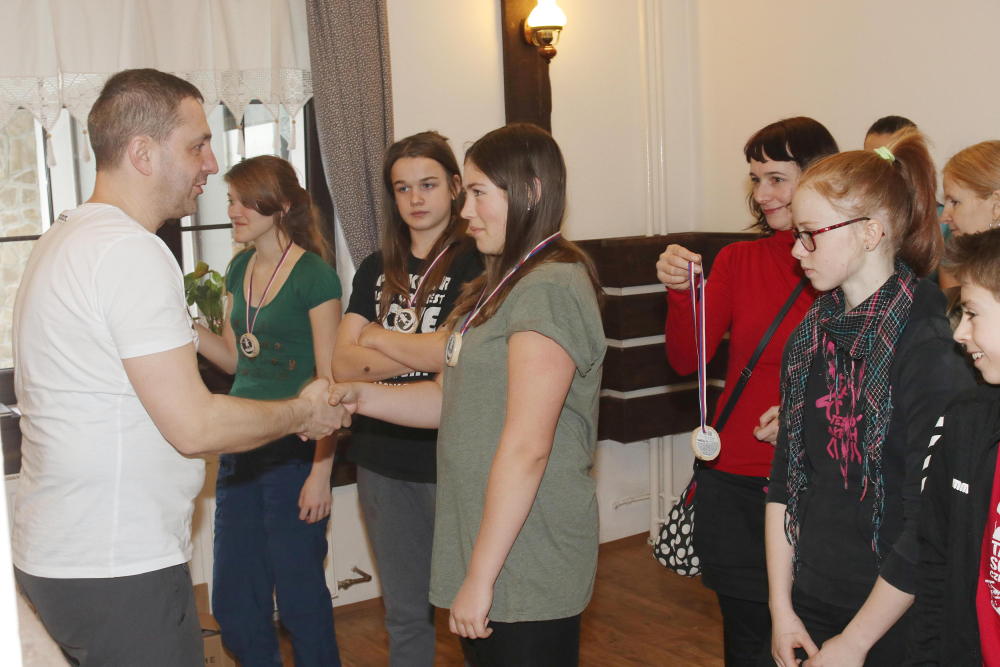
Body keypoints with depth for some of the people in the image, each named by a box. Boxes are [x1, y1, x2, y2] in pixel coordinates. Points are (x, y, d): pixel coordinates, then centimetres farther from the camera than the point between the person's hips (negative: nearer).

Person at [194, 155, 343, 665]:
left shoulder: (314, 275, -11)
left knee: (299, 595, 5)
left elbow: (330, 383, -12)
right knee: (232, 600, 13)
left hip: (293, 450, -7)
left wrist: (321, 473, -14)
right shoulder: (240, 269, 9)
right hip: (240, 447, 7)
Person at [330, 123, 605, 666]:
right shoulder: (501, 285, 15)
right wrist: (362, 397, -1)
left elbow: (526, 447, -22)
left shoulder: (549, 288, -18)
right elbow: (452, 400, 13)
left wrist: (481, 576, -20)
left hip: (527, 570, -9)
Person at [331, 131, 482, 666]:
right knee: (404, 613, 17)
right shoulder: (376, 270, 11)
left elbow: (453, 351, -18)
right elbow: (343, 363, 1)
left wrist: (377, 336, -2)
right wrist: (422, 353, -13)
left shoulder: (475, 261, -5)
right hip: (383, 459, 6)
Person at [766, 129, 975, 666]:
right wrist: (782, 606, 2)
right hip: (809, 603, 6)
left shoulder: (932, 350, -18)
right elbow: (785, 478, 5)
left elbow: (931, 529, -18)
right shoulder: (810, 335, 2)